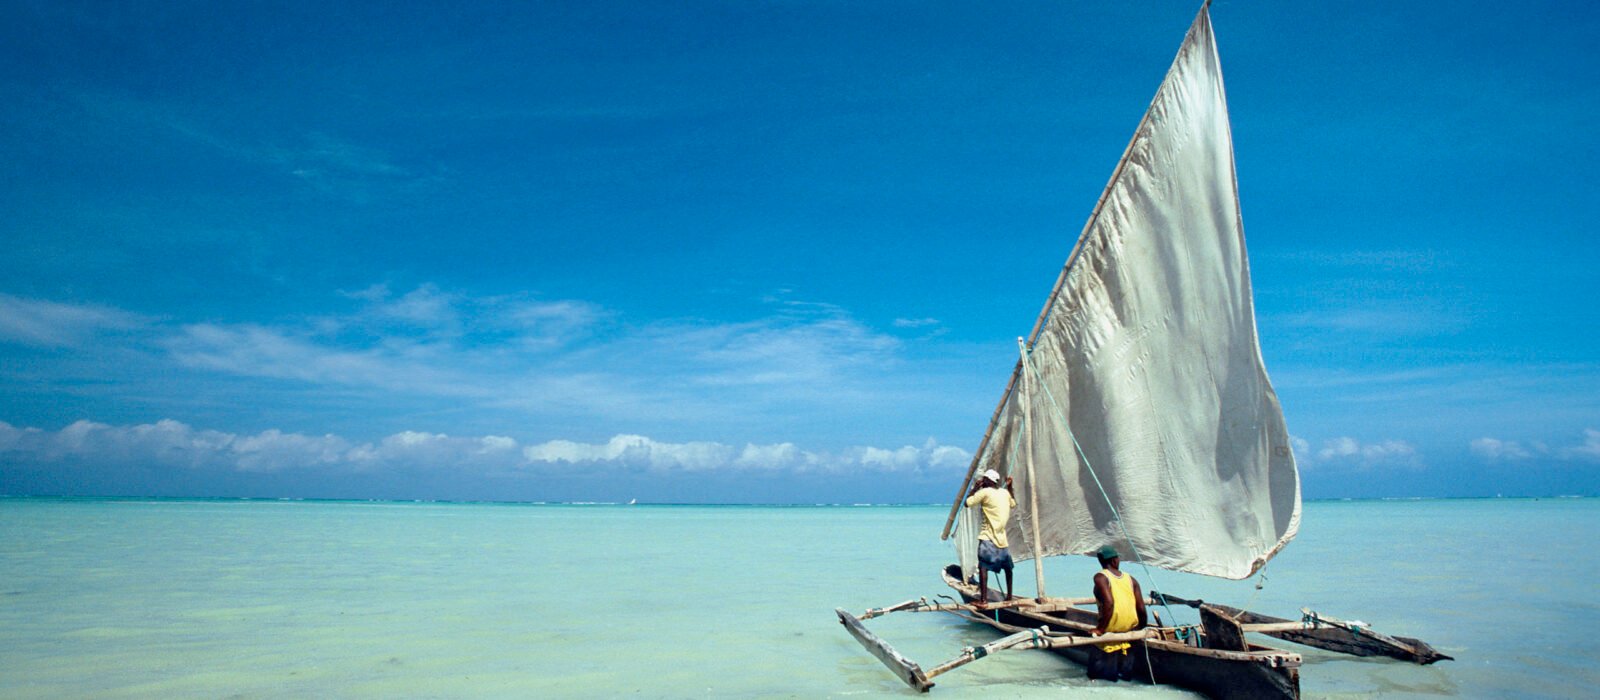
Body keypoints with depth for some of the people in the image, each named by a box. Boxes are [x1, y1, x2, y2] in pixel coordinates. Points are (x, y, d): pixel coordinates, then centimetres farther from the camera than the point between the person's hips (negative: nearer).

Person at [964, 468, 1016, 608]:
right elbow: (1013, 503, 31)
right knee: (1007, 567, 22)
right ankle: (1009, 595, 32)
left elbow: (967, 503, -4)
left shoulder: (985, 492, -8)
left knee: (983, 566, -13)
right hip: (1002, 538, 7)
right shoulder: (1005, 493, 10)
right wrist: (1009, 487, 28)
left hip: (988, 537, -7)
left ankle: (983, 600, -21)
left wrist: (975, 488, 5)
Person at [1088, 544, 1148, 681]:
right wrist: (1141, 627, 19)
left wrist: (1100, 628, -14)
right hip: (1130, 628, 3)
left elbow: (1109, 602, -20)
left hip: (1110, 629, -3)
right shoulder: (1131, 579, 5)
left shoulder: (1100, 577, -7)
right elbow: (1141, 608, 3)